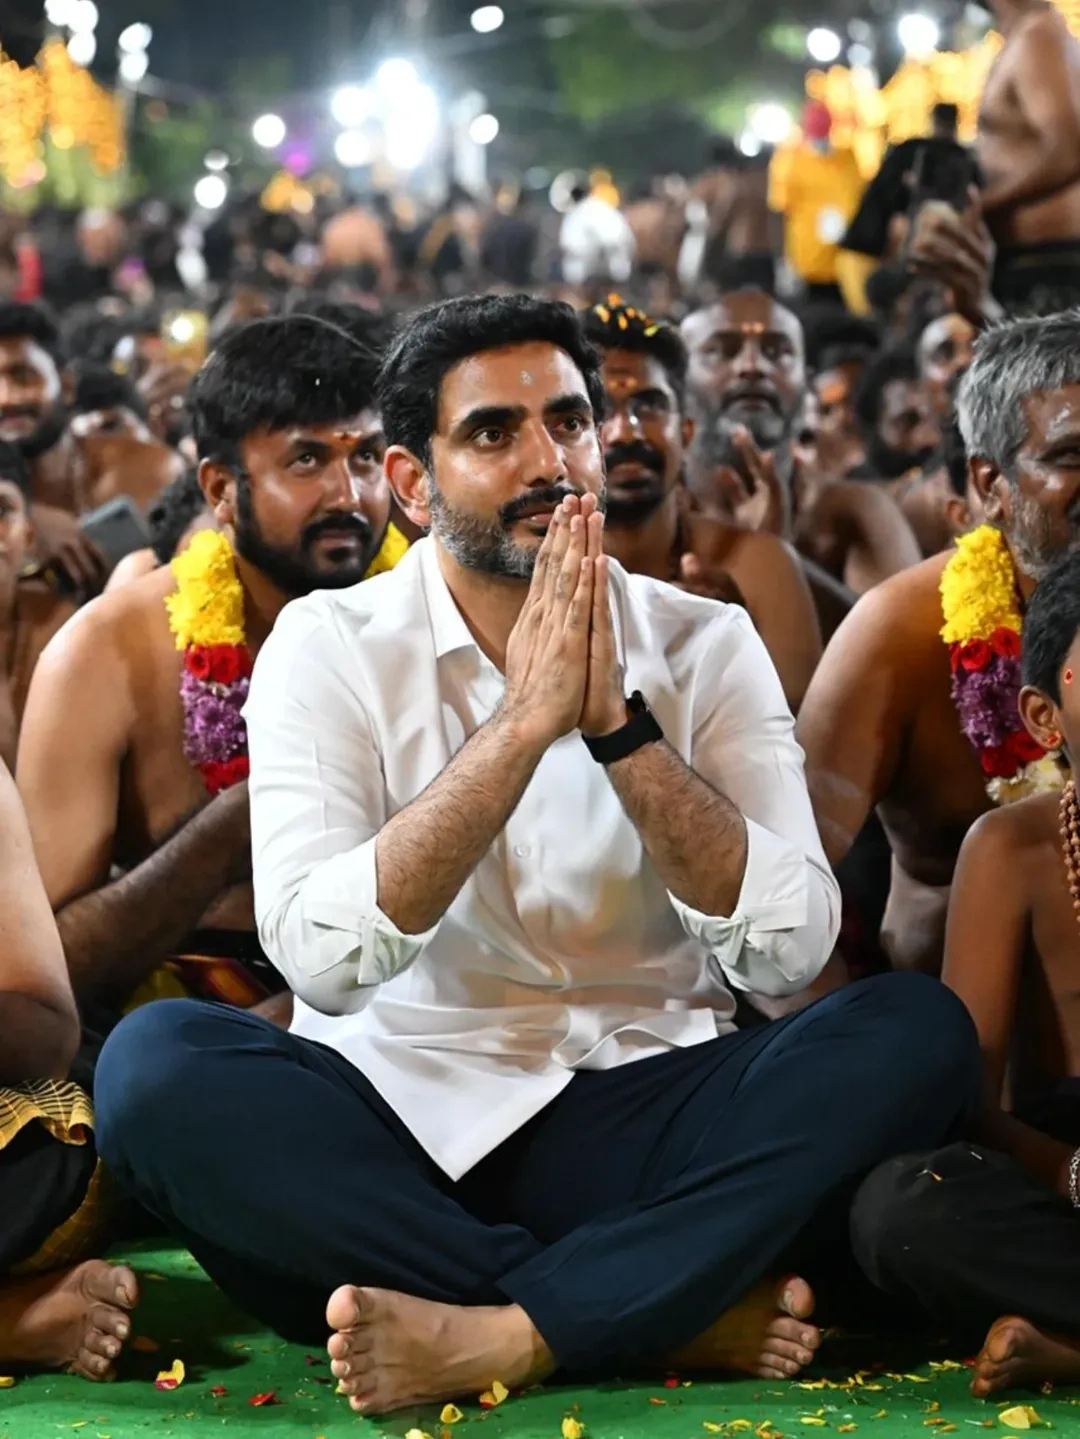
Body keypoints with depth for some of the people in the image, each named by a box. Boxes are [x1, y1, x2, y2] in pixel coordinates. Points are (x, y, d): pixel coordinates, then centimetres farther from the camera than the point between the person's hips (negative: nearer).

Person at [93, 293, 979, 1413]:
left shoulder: (704, 646, 5)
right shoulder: (329, 646, 0)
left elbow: (787, 951, -7)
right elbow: (322, 957, -15)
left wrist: (616, 719, -15)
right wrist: (523, 720, -18)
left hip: (640, 1123, 1)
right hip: (398, 1116, -1)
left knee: (915, 1030, -23)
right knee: (155, 1063, -30)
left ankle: (499, 1336, -29)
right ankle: (687, 1312, -25)